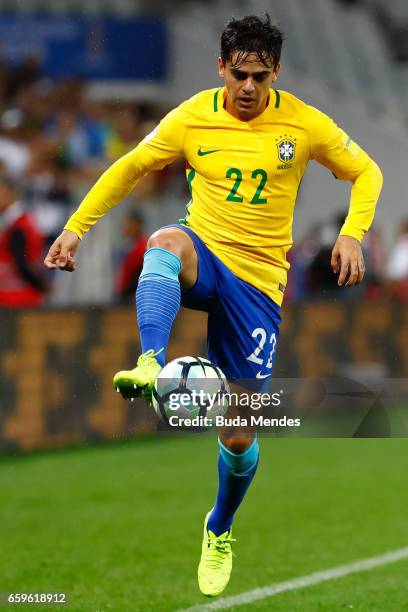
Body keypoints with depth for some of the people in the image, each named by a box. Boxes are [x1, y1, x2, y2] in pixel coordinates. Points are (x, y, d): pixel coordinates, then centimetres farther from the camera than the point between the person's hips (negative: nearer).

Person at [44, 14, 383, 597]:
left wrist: (352, 234, -10)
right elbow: (128, 170, 9)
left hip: (257, 280, 0)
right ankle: (151, 367, -54)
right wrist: (75, 228, 3)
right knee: (165, 242, -40)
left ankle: (220, 531, 29)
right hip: (204, 253, 0)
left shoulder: (304, 124, -5)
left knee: (239, 436, 0)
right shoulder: (192, 118, -2)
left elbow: (365, 172, 7)